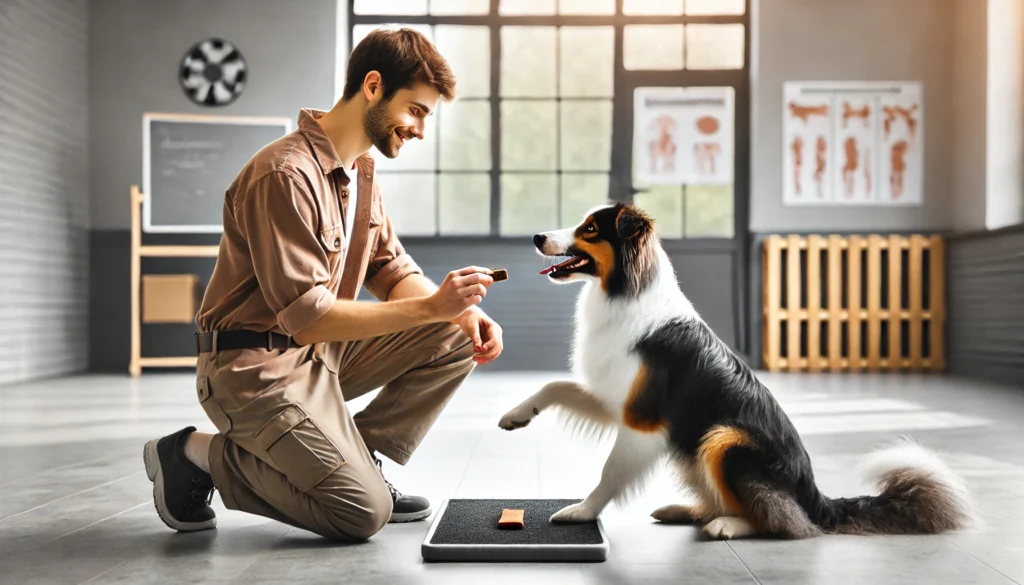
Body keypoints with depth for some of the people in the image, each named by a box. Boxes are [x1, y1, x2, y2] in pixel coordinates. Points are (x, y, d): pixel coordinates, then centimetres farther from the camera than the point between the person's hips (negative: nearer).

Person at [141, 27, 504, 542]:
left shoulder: (360, 170, 8)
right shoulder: (285, 175, -23)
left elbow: (393, 271, 10)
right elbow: (306, 318, -26)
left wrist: (459, 311, -10)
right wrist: (430, 307, -27)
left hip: (320, 352, 9)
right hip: (258, 365, -9)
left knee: (457, 340, -3)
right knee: (365, 512, -16)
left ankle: (355, 461, 3)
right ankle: (199, 455, 0)